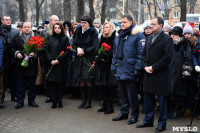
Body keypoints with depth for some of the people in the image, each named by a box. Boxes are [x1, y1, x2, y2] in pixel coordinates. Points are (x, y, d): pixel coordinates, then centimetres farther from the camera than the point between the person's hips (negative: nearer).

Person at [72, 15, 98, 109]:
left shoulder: (93, 32, -4)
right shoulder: (78, 31, 10)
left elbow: (95, 46, -10)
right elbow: (73, 44, 11)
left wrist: (84, 51, -16)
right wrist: (78, 48, -9)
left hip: (89, 59, -5)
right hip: (79, 59, 5)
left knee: (88, 80, -1)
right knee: (81, 80, 7)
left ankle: (88, 101, 8)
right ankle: (83, 100, 15)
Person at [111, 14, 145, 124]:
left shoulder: (137, 35, -8)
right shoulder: (118, 35, 15)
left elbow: (141, 53, -13)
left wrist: (138, 68, -18)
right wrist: (113, 66, 12)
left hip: (130, 71, -7)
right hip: (120, 71, 7)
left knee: (132, 94, 1)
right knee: (122, 93, 15)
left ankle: (134, 115, 13)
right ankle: (124, 112, 28)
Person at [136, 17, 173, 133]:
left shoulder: (167, 39, -9)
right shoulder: (149, 38, 14)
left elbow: (167, 57, -15)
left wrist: (153, 67, -15)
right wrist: (145, 66, -1)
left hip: (161, 75, -7)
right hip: (148, 74, 7)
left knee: (162, 99, 3)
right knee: (148, 98, 14)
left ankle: (162, 123, 13)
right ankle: (148, 120, 27)